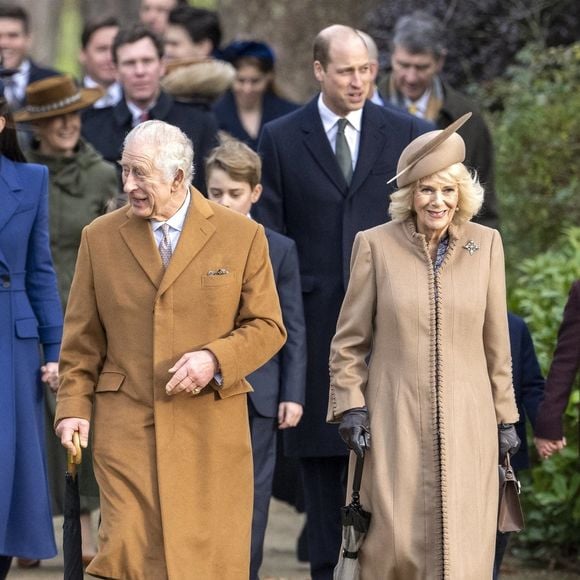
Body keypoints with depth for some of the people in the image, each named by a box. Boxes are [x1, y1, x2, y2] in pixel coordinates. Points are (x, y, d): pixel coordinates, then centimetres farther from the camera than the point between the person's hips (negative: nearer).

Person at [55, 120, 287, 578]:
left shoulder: (243, 236, 3)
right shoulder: (100, 238, 8)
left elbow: (268, 327, 4)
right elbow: (82, 339, 11)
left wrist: (215, 358, -12)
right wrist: (73, 407, 1)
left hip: (212, 425, 0)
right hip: (126, 426, 0)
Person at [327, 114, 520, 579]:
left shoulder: (486, 244, 4)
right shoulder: (376, 245, 0)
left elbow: (496, 341, 9)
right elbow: (349, 340, 6)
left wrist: (505, 417, 10)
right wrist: (349, 405, -2)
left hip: (466, 426, 1)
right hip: (394, 425, -1)